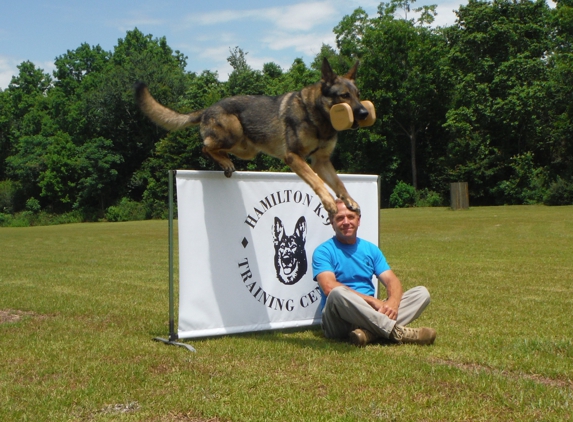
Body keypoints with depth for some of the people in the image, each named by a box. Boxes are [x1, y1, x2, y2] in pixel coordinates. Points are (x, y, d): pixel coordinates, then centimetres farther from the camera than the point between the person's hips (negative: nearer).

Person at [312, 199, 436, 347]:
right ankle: (397, 332, -34)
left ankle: (369, 332, -33)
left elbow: (392, 281, 6)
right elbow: (330, 288, -17)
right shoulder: (323, 251, -1)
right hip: (339, 321, -6)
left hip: (371, 314, 6)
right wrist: (372, 300, -21)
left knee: (422, 293, -9)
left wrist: (392, 303, -18)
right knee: (338, 293, -38)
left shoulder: (371, 249, 16)